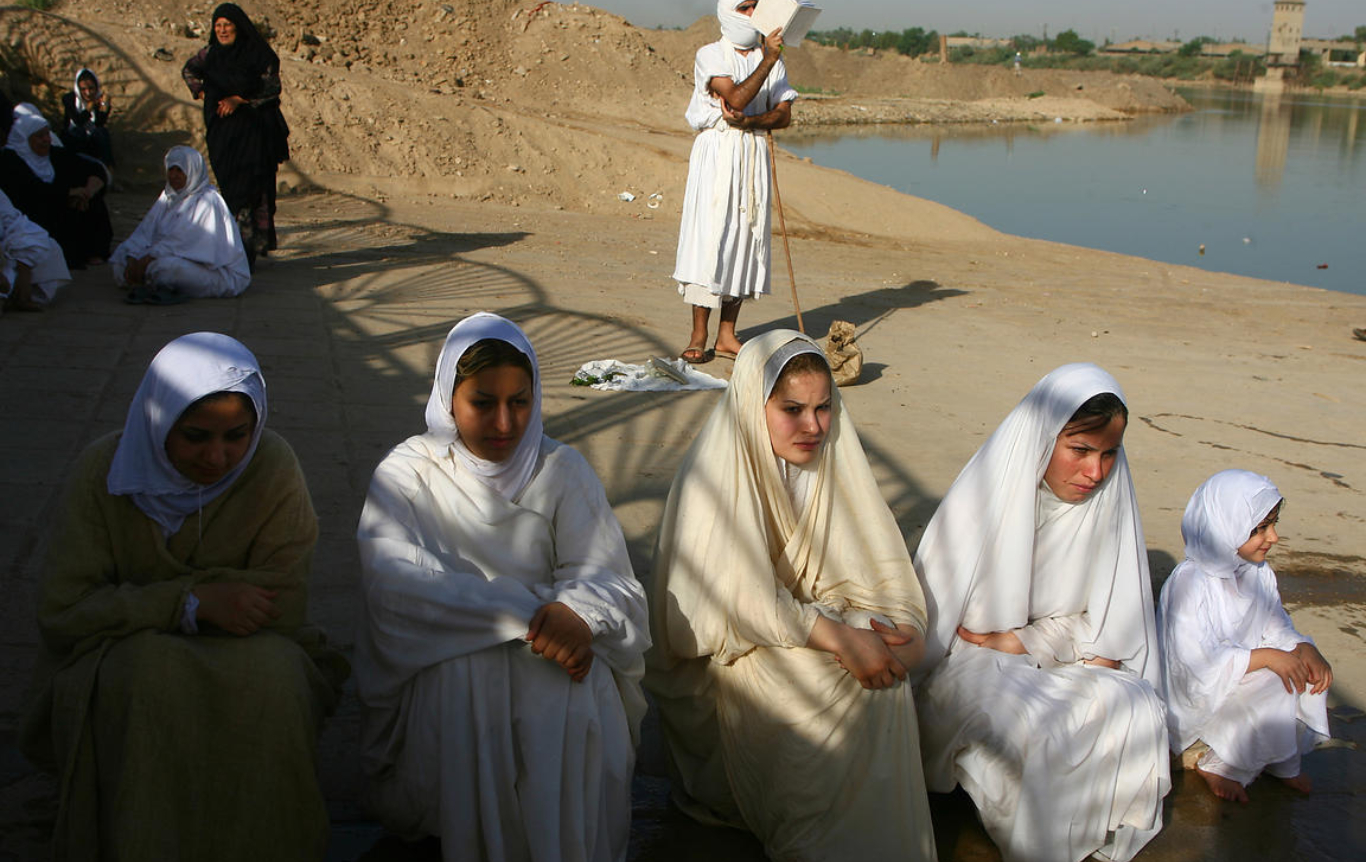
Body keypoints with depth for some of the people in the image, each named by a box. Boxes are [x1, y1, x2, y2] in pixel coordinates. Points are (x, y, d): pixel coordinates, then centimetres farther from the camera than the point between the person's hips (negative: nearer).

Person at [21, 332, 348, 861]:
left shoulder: (272, 467, -12)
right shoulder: (106, 469, -11)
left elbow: (282, 608, -15)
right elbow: (61, 610, -13)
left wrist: (143, 600, -17)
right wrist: (191, 602, -24)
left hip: (244, 650, 0)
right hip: (124, 654, 0)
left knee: (271, 677, -32)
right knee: (151, 676, -33)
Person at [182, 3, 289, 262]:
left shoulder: (258, 53, -4)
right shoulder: (210, 53, 9)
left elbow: (272, 88, -7)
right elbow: (188, 71, 28)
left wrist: (239, 99, -13)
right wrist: (201, 92, 12)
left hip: (254, 130, -4)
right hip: (222, 130, 4)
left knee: (252, 183, -12)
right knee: (230, 186, 1)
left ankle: (256, 241, -10)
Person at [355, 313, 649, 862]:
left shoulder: (561, 470, 5)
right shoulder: (405, 475, -2)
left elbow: (609, 579, -4)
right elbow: (397, 583, -19)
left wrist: (575, 612, -29)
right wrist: (526, 615, -28)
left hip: (547, 651, 2)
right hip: (440, 665, -1)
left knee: (574, 690, -29)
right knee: (461, 673, -33)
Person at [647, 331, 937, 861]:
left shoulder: (832, 459, -2)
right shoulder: (715, 473, -20)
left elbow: (875, 559, -4)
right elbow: (739, 600, -26)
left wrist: (908, 628, -24)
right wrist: (841, 638, -32)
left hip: (808, 615, 6)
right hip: (725, 650, -5)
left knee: (881, 677, -20)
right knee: (816, 686, -29)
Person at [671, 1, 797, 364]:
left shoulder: (770, 57, 13)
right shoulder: (710, 55, -1)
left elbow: (784, 114, 2)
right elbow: (736, 98, -16)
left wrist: (748, 122, -14)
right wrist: (767, 60, -18)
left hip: (754, 154, 5)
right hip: (717, 152, -5)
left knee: (746, 238, 3)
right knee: (708, 237, -9)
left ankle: (727, 336, 10)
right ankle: (699, 337, -4)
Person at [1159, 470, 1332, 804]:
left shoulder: (1259, 573, 1)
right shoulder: (1190, 583, -27)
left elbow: (1277, 625, 8)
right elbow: (1199, 663, -32)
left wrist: (1304, 648, -14)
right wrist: (1267, 656, -33)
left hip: (1240, 673, 8)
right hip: (1195, 697, -8)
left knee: (1309, 675, -10)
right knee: (1271, 687, -28)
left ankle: (1282, 762, 7)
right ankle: (1215, 764, -7)